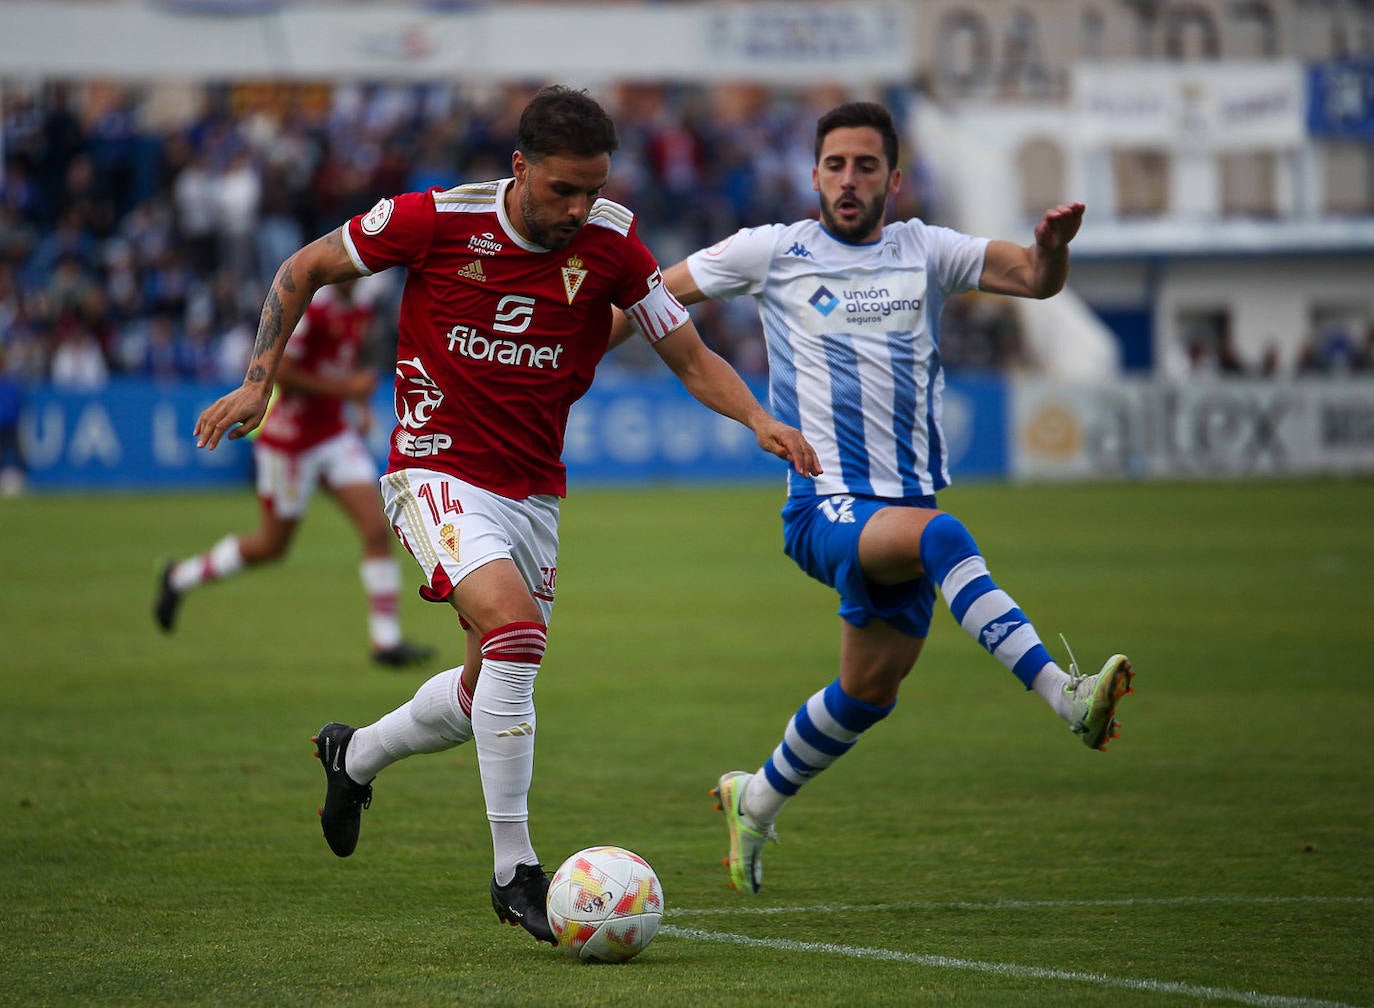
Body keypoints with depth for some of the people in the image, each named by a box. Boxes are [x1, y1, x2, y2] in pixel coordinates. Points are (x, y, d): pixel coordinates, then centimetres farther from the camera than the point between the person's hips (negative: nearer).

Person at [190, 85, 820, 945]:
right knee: (514, 625, -28)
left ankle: (354, 755, 45)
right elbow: (303, 271, -1)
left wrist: (758, 420, -18)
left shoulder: (610, 243, -7)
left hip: (534, 488, 5)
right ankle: (515, 870, -21)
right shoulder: (436, 220, -15)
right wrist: (258, 382, -6)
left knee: (493, 690, 13)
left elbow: (691, 357, 0)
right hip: (438, 472, -5)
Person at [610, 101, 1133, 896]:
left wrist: (1053, 247, -26)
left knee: (868, 695, 13)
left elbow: (1034, 279, -3)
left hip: (907, 504, 5)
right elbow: (653, 297, 11)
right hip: (825, 509, -5)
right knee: (941, 533, -35)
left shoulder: (925, 253, 8)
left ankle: (757, 799, 39)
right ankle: (1066, 695, -46)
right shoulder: (773, 253, 3)